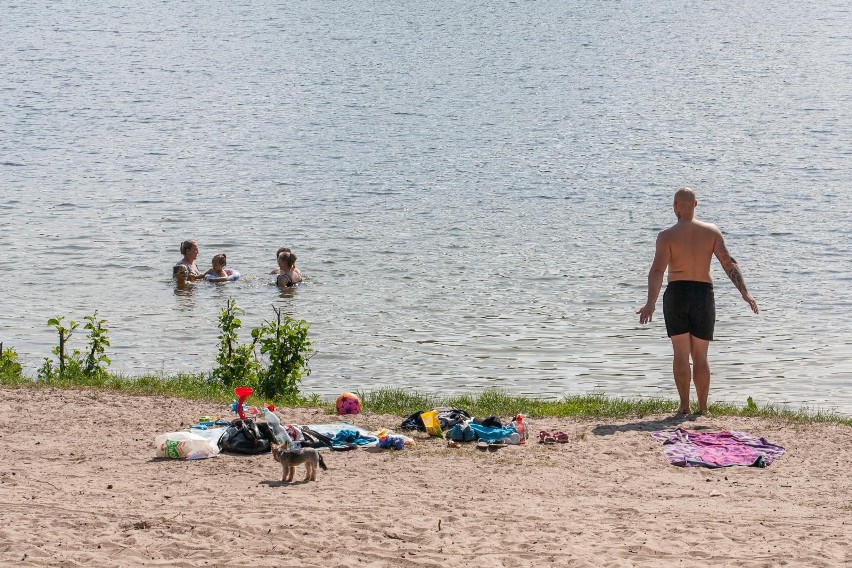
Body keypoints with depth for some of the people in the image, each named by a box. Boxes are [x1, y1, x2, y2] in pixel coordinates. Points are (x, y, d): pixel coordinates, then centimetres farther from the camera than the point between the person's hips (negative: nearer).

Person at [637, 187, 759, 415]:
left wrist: (650, 303, -24)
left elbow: (657, 270, -17)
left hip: (676, 294, -2)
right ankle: (702, 408, 10)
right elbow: (729, 263, -7)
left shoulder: (667, 236, -7)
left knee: (681, 353, 4)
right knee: (700, 356, 10)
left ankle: (684, 406, -1)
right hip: (703, 295, 2)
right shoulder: (711, 231, 0)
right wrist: (744, 293, -8)